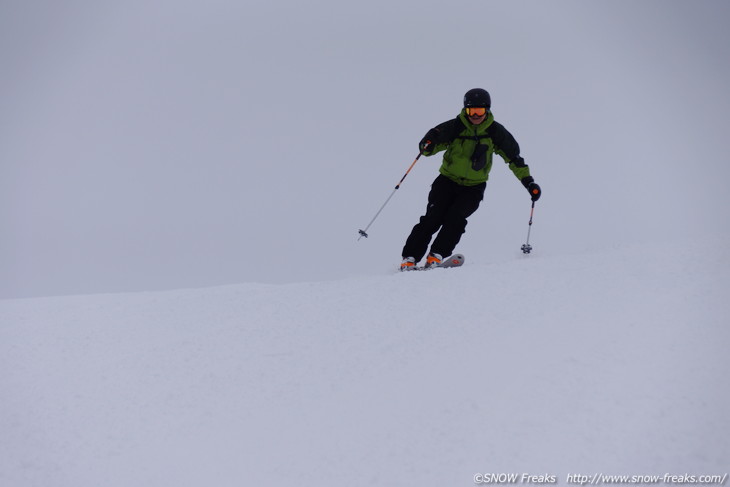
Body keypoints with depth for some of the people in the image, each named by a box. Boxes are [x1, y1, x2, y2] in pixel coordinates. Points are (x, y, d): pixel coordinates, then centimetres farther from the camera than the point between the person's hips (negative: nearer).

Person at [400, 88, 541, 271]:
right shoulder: (455, 127, -9)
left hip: (474, 187, 1)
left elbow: (513, 157, 3)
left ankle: (437, 254, -17)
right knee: (433, 217, -16)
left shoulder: (495, 131, -5)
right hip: (448, 180, 0)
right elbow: (433, 138, -6)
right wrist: (427, 146, -31)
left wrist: (528, 182, -1)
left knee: (456, 216, -24)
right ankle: (410, 257, -12)